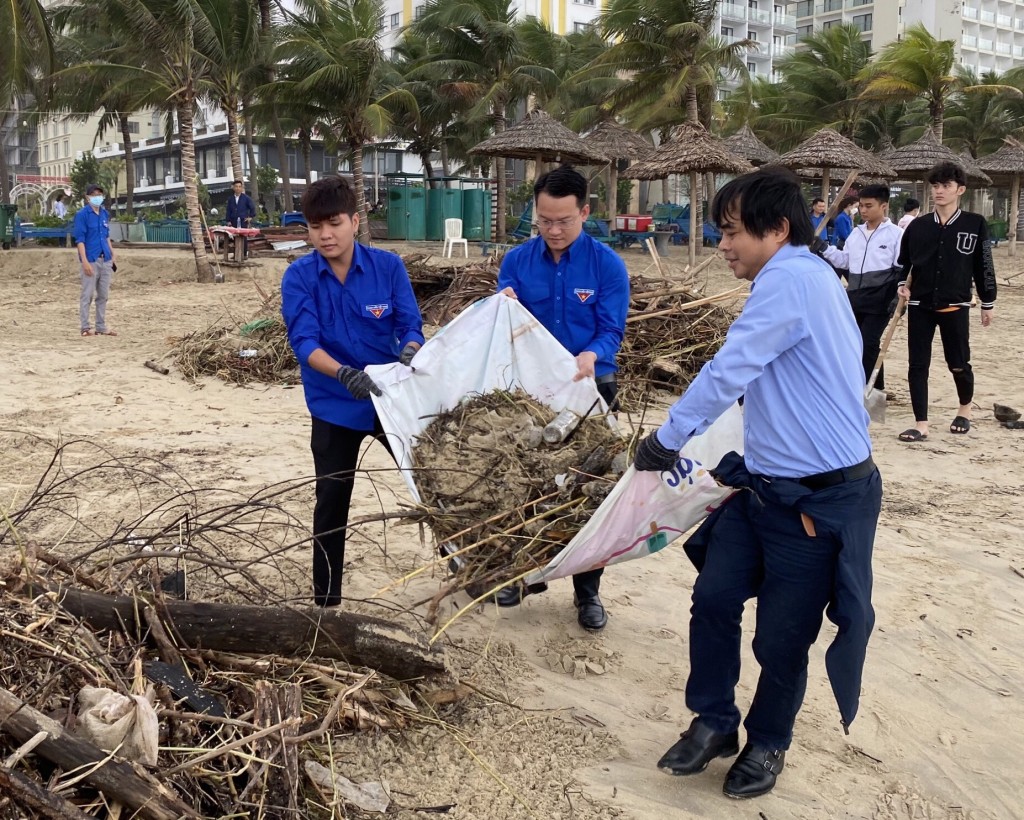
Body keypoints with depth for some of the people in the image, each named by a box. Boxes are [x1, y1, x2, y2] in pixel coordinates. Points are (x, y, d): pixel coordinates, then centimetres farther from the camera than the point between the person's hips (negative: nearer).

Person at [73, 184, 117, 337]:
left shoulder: (105, 213, 13)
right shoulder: (82, 214, -6)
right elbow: (80, 239, -10)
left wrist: (112, 256, 17)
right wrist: (85, 261, -17)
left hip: (105, 260, 6)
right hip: (91, 260, -6)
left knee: (103, 295, 10)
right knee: (87, 295, -3)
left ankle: (101, 327, 18)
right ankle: (85, 327, 3)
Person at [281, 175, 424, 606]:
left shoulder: (388, 266, -10)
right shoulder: (299, 277, -12)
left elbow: (410, 325, -11)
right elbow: (304, 342, -21)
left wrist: (410, 354, -34)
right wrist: (343, 373, -39)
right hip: (335, 406, -1)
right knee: (332, 501, 8)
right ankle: (326, 599, 21)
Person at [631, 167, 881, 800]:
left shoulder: (791, 279, -19)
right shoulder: (801, 279, 14)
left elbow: (727, 374, -20)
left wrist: (665, 441, -9)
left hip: (819, 501, -9)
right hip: (765, 486, 9)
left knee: (781, 636, 6)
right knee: (713, 601, 8)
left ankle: (768, 744, 28)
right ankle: (714, 723, 26)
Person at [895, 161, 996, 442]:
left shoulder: (975, 224, -3)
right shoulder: (918, 225, 3)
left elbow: (984, 265, 2)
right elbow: (902, 261, 13)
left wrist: (988, 303, 5)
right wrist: (902, 285, -4)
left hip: (955, 306, -2)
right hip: (920, 306, 2)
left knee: (959, 364, 6)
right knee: (917, 365, -1)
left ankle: (965, 410, 34)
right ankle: (921, 424, 6)